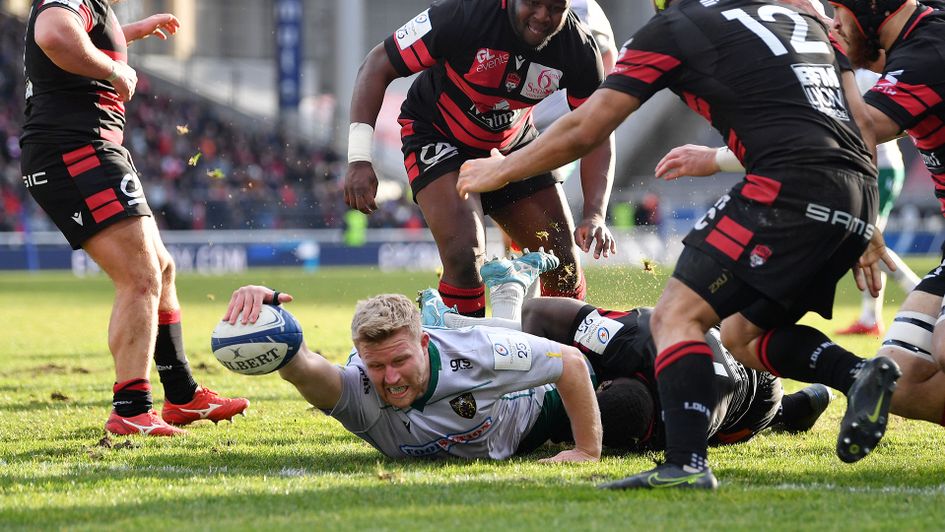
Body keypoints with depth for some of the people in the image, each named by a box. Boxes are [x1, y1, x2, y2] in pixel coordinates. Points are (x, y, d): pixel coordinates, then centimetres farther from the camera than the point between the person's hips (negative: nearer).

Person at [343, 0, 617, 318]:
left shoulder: (580, 50, -20)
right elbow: (378, 66, -23)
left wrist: (595, 215, -24)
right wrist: (359, 160, -29)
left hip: (512, 143, 5)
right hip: (437, 135, -4)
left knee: (565, 269, 2)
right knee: (465, 255, -26)